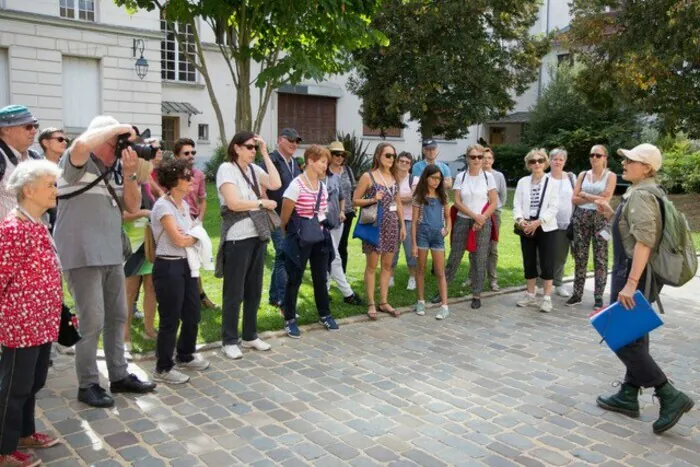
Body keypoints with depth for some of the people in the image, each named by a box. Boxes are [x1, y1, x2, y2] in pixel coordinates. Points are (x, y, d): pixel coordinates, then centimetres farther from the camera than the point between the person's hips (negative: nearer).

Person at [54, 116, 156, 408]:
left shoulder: (113, 172, 14)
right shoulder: (78, 163, -7)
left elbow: (133, 207, 9)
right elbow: (81, 144, -31)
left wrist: (129, 174, -4)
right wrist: (116, 128, -17)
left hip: (112, 254, 8)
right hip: (82, 256, -8)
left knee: (117, 317, 14)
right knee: (92, 322, -4)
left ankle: (119, 376, 27)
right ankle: (87, 385, 12)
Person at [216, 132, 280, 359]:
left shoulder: (254, 169, 10)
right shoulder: (226, 168, -9)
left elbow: (275, 184, -5)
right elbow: (234, 203, -19)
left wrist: (265, 154, -2)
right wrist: (263, 203, -8)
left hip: (257, 236, 7)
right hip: (237, 238, -7)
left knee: (254, 289, 14)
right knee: (234, 291, 2)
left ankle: (250, 336, 26)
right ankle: (229, 341, 13)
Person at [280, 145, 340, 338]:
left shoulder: (322, 186, 6)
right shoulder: (296, 185, -16)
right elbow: (285, 215, -8)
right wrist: (288, 232, 6)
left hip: (320, 237, 6)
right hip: (300, 238, -6)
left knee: (321, 278, 15)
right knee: (294, 279, 4)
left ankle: (324, 315, 29)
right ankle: (290, 320, 15)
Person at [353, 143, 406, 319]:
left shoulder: (394, 177, 10)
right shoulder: (368, 176, -6)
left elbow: (398, 204, 15)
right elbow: (355, 200, -4)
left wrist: (402, 225, 11)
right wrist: (372, 199, -19)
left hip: (392, 225, 6)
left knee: (387, 265, 10)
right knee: (372, 266, 0)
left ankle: (384, 302, 18)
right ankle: (371, 304, 8)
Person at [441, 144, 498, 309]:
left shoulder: (488, 177, 1)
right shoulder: (461, 177, 3)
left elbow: (494, 202, -1)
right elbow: (457, 202, -3)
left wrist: (481, 219, -13)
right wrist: (474, 215, -14)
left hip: (483, 223, -1)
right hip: (462, 221, 1)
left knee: (479, 260, 2)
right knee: (454, 257, 3)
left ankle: (476, 295, 11)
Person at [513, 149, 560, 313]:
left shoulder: (552, 182, -1)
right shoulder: (522, 182, 8)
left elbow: (553, 207, -7)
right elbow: (517, 204, 3)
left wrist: (538, 222, -17)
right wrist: (520, 220, -15)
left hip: (545, 228, -3)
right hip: (526, 227, 3)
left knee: (546, 263, -2)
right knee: (529, 262, 9)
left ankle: (547, 298, 6)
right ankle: (530, 296, 21)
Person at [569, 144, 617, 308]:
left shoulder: (610, 176, 1)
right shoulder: (583, 175, 10)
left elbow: (606, 198, -11)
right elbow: (574, 198, 1)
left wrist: (585, 194, -5)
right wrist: (595, 198, -9)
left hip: (600, 218, -3)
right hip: (581, 218, 3)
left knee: (600, 259, -1)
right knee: (580, 257, 6)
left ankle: (599, 297, 4)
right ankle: (577, 294, 12)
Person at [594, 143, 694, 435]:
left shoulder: (640, 195, -18)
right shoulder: (647, 192, 14)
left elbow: (644, 241, -27)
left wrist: (630, 283, -30)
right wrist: (611, 214, 11)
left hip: (633, 274, -11)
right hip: (640, 274, 11)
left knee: (622, 340, -6)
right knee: (635, 337, 16)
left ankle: (671, 397, -2)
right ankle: (628, 396, 27)